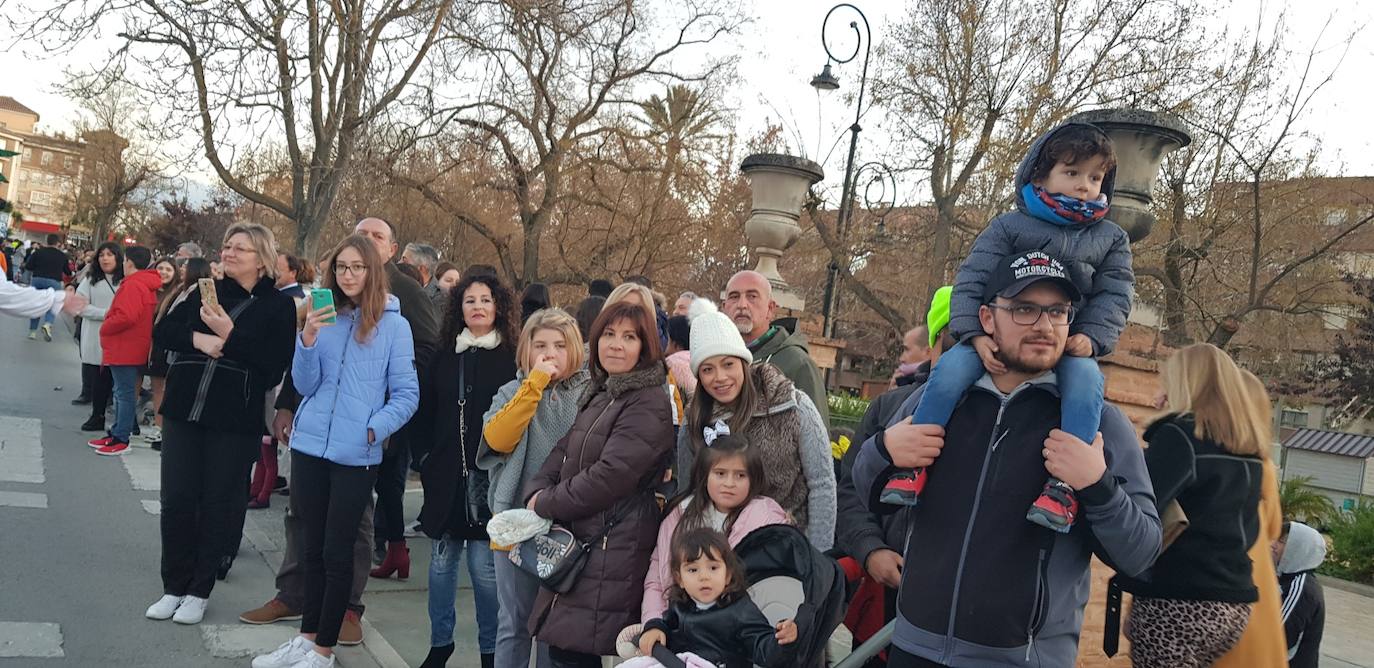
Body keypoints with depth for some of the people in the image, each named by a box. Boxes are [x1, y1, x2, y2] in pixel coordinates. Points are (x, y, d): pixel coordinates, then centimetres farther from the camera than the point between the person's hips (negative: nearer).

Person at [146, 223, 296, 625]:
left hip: (235, 422, -4)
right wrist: (198, 339, -11)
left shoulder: (279, 307, -3)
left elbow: (272, 368, -12)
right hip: (184, 411, 4)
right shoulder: (207, 292, 11)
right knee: (176, 500, 8)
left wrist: (229, 336, -20)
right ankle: (174, 587, 22)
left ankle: (199, 591, 19)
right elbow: (162, 331, 7)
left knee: (218, 505, 5)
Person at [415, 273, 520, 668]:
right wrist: (427, 461, 6)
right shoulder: (445, 356, 10)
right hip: (446, 475, 4)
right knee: (441, 562, 11)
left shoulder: (512, 358, -2)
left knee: (484, 565, -2)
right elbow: (429, 412, 12)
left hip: (490, 476, -4)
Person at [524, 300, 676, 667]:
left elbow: (610, 476, -21)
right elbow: (563, 452, 16)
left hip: (613, 550, -9)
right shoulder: (598, 395, 16)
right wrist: (537, 492, -3)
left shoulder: (649, 404, -13)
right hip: (576, 543, 9)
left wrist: (546, 504, -9)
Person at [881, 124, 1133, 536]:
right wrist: (976, 335, -18)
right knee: (952, 368, -29)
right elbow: (971, 281, -3)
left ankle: (1065, 481, -36)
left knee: (1086, 379, -34)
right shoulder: (1009, 227, 4)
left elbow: (1114, 296, 5)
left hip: (1069, 344, 1)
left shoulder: (1111, 239, 12)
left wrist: (1091, 338, -14)